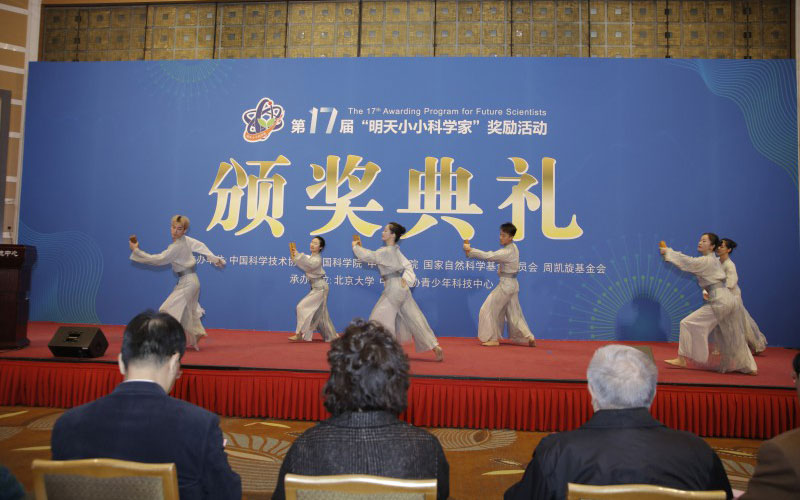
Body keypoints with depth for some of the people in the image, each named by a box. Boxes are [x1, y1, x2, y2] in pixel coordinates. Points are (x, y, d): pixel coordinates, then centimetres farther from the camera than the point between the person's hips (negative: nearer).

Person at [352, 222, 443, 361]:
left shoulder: (386, 251, -14)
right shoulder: (395, 250, 14)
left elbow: (367, 256, -7)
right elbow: (407, 266, 11)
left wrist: (355, 246, 9)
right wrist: (406, 279, -4)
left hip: (393, 289, -9)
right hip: (401, 288, 9)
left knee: (379, 320, 1)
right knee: (414, 319, 9)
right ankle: (435, 347, 8)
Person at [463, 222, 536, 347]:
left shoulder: (507, 252, -22)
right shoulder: (513, 247, 7)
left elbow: (488, 256, -27)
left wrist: (470, 250, -26)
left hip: (505, 285, -9)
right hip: (512, 284, 9)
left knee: (489, 310, 1)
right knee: (514, 313, 15)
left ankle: (493, 339, 8)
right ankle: (529, 338, 16)